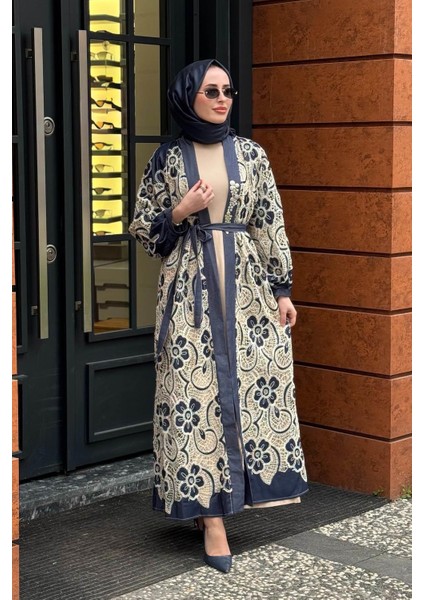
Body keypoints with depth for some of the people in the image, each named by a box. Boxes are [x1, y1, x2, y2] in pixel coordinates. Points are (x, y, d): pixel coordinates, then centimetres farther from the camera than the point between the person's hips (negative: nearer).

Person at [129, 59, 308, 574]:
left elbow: (271, 224, 5)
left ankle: (227, 491, 19)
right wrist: (181, 211, -11)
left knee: (253, 383, 1)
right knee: (194, 391, -5)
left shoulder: (250, 154, 7)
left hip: (247, 285, 2)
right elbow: (142, 227, 6)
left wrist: (282, 290, 1)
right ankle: (211, 516, -2)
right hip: (190, 289, -2)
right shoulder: (168, 158, 3)